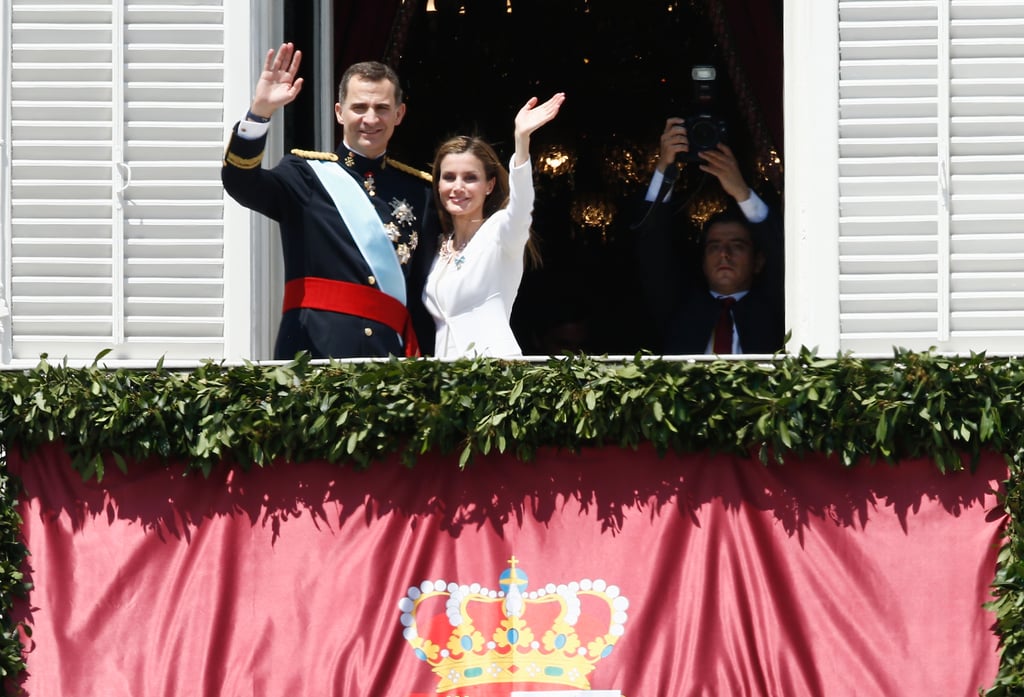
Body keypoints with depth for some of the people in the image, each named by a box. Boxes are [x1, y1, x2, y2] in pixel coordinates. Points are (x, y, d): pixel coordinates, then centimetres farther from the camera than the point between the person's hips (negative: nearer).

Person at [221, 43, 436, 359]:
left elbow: (427, 285, 17)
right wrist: (260, 111, -21)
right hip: (314, 348, -2)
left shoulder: (419, 189, 18)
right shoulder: (306, 173, 11)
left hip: (391, 352, 2)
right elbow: (240, 181, -8)